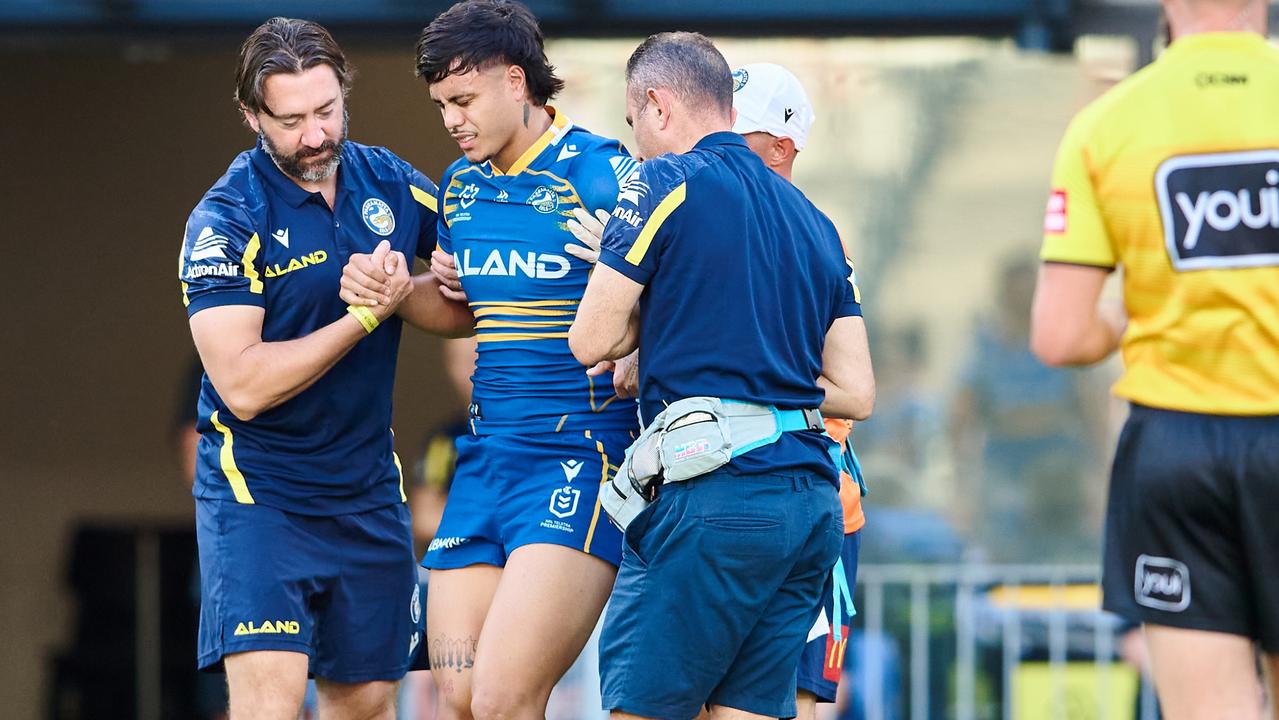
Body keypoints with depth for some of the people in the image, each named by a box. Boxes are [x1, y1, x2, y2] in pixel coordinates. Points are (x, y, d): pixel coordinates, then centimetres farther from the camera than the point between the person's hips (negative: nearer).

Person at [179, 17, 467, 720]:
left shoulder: (391, 183, 2)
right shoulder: (227, 221, -14)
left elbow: (465, 306, 11)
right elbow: (245, 386, -20)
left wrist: (405, 290, -11)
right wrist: (366, 316, -19)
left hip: (369, 491, 5)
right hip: (256, 494, -5)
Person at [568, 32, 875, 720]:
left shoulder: (666, 183, -2)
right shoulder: (811, 218, 20)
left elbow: (591, 341, -2)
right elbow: (856, 393, 17)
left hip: (714, 497, -7)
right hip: (813, 503, 7)